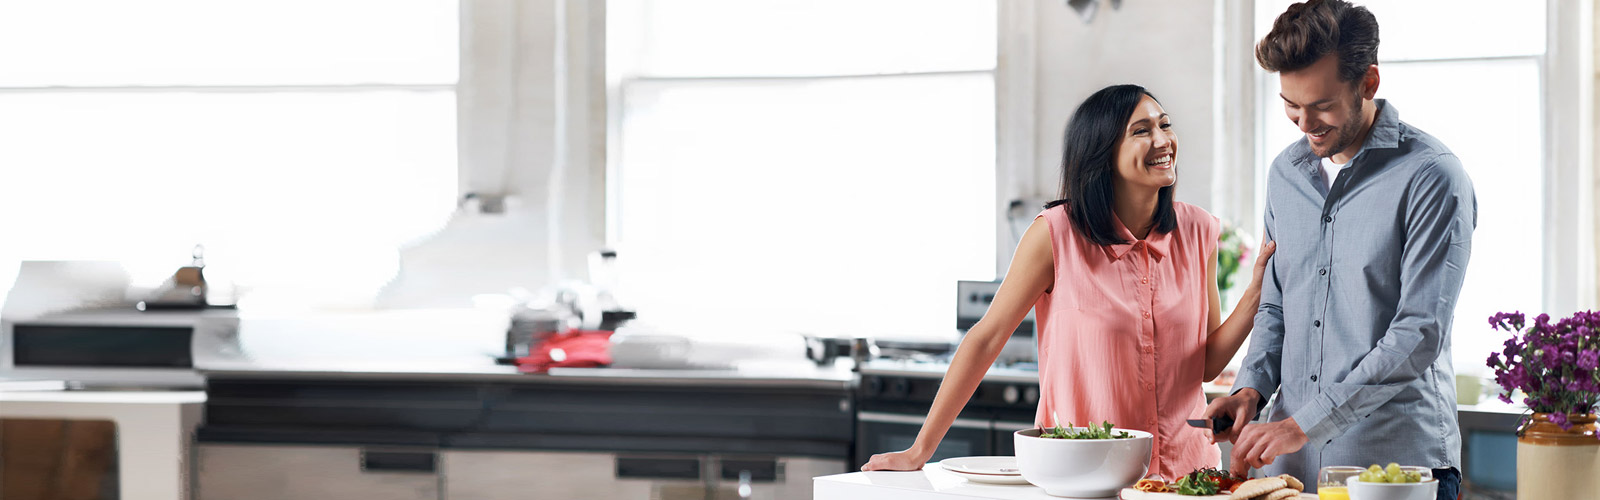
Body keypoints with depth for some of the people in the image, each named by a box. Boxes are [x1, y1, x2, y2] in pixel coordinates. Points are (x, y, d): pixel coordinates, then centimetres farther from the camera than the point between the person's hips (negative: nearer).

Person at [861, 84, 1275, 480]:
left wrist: (1256, 294, -9)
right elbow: (987, 338, -7)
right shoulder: (1056, 234, -11)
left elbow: (1206, 364, 5)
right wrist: (920, 451, -7)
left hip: (1184, 468, 3)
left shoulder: (1196, 232, 1)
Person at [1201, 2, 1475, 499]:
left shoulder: (1432, 177, -11)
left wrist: (1304, 425, -20)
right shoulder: (1286, 172, 11)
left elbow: (1420, 333, -17)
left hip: (1397, 459, -6)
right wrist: (1251, 387, 0)